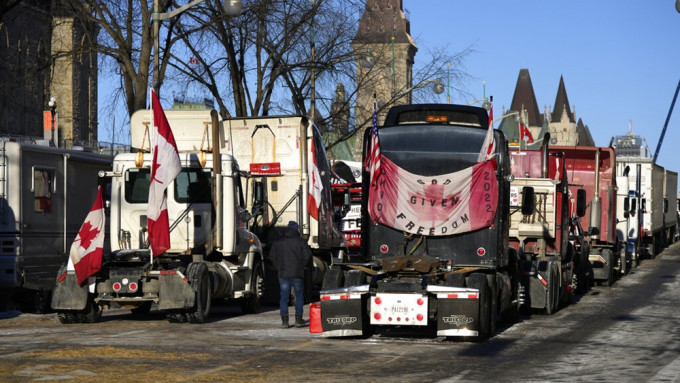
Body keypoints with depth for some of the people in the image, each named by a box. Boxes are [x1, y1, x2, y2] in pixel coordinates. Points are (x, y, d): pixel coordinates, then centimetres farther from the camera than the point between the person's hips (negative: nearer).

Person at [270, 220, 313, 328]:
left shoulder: (278, 243, 8)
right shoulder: (301, 242, -2)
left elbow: (272, 256, 8)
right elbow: (307, 256, -9)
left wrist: (279, 267, 13)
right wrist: (302, 266, 5)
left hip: (283, 274, 2)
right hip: (297, 274, -2)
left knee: (284, 297, 5)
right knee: (299, 296, 11)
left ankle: (284, 321, -1)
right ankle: (298, 319, 9)